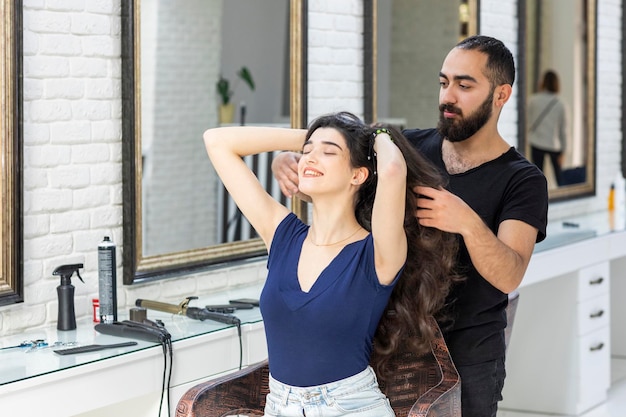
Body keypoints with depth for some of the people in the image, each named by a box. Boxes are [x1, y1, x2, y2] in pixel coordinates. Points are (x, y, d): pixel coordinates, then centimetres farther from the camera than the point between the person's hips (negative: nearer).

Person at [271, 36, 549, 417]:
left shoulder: (522, 181, -10)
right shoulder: (410, 147, 1)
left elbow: (509, 277, -23)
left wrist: (469, 223, -41)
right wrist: (290, 167, -20)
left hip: (469, 355, -3)